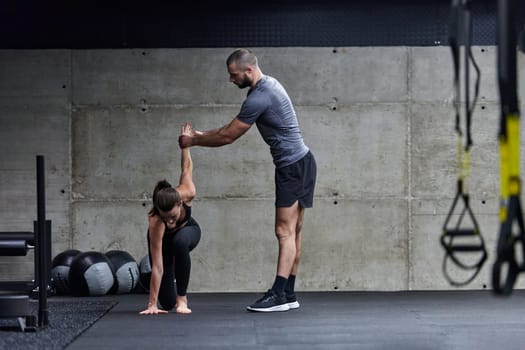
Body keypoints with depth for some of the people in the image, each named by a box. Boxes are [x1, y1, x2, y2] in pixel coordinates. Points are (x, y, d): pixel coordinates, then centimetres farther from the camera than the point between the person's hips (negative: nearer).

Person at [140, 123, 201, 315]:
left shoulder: (187, 194, -38)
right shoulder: (155, 222, -43)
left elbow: (186, 168, -16)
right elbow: (157, 267, -40)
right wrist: (152, 304, -39)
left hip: (187, 230, 2)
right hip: (163, 238, -1)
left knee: (180, 242, -39)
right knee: (167, 303, -8)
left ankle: (182, 298, -20)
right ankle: (173, 299, 31)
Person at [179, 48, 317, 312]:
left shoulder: (260, 97, -20)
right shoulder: (267, 85, 14)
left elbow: (228, 136, -13)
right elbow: (233, 128, 24)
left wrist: (194, 141, 0)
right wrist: (201, 134, 20)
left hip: (294, 166, -11)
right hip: (296, 164, 11)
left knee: (285, 232, -13)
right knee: (292, 232, 9)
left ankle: (279, 295, -16)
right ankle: (289, 294, 12)